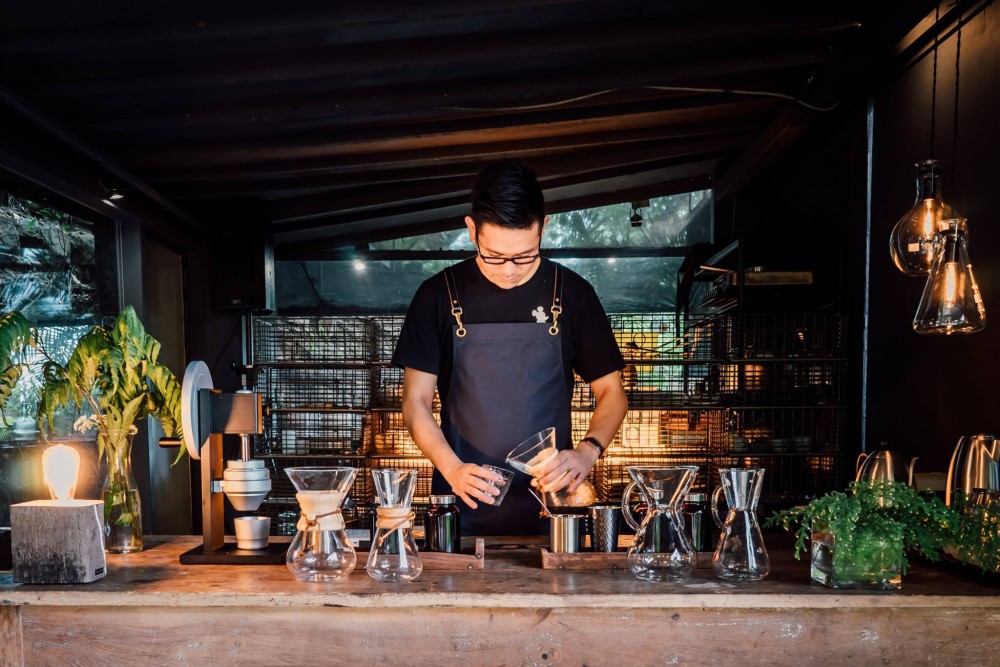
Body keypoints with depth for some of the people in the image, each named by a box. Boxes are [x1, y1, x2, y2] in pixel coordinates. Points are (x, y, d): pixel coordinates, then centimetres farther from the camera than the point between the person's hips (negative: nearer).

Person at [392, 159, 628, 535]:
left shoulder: (572, 293, -2)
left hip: (549, 502, 1)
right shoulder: (438, 295, -3)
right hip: (464, 504, 0)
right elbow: (416, 402, -2)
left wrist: (588, 450, -16)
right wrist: (452, 469, -18)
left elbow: (611, 392, 3)